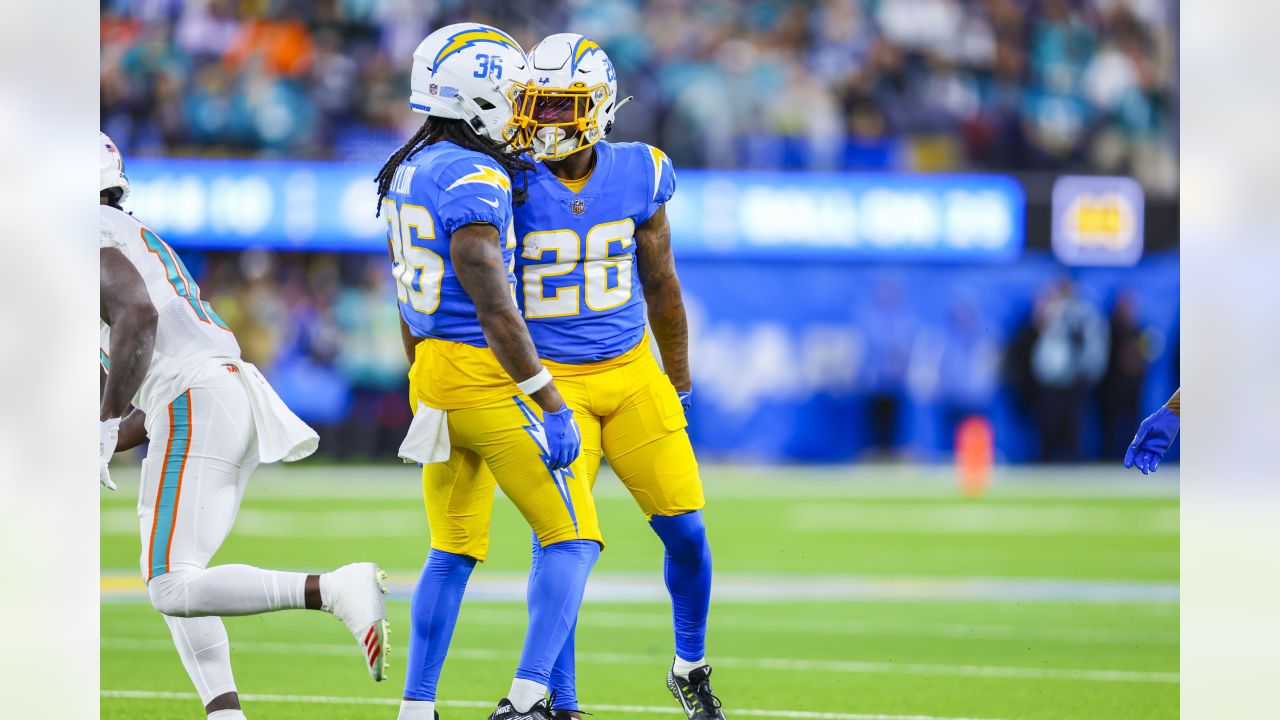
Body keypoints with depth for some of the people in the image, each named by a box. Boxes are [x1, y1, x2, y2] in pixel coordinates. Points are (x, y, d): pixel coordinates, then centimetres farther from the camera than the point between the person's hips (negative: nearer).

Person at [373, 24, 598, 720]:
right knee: (572, 539, 0)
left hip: (432, 372, 9)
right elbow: (495, 309, -21)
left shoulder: (406, 173, 11)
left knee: (453, 551, 15)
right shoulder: (473, 183, -17)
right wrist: (551, 408, -18)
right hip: (488, 376, -9)